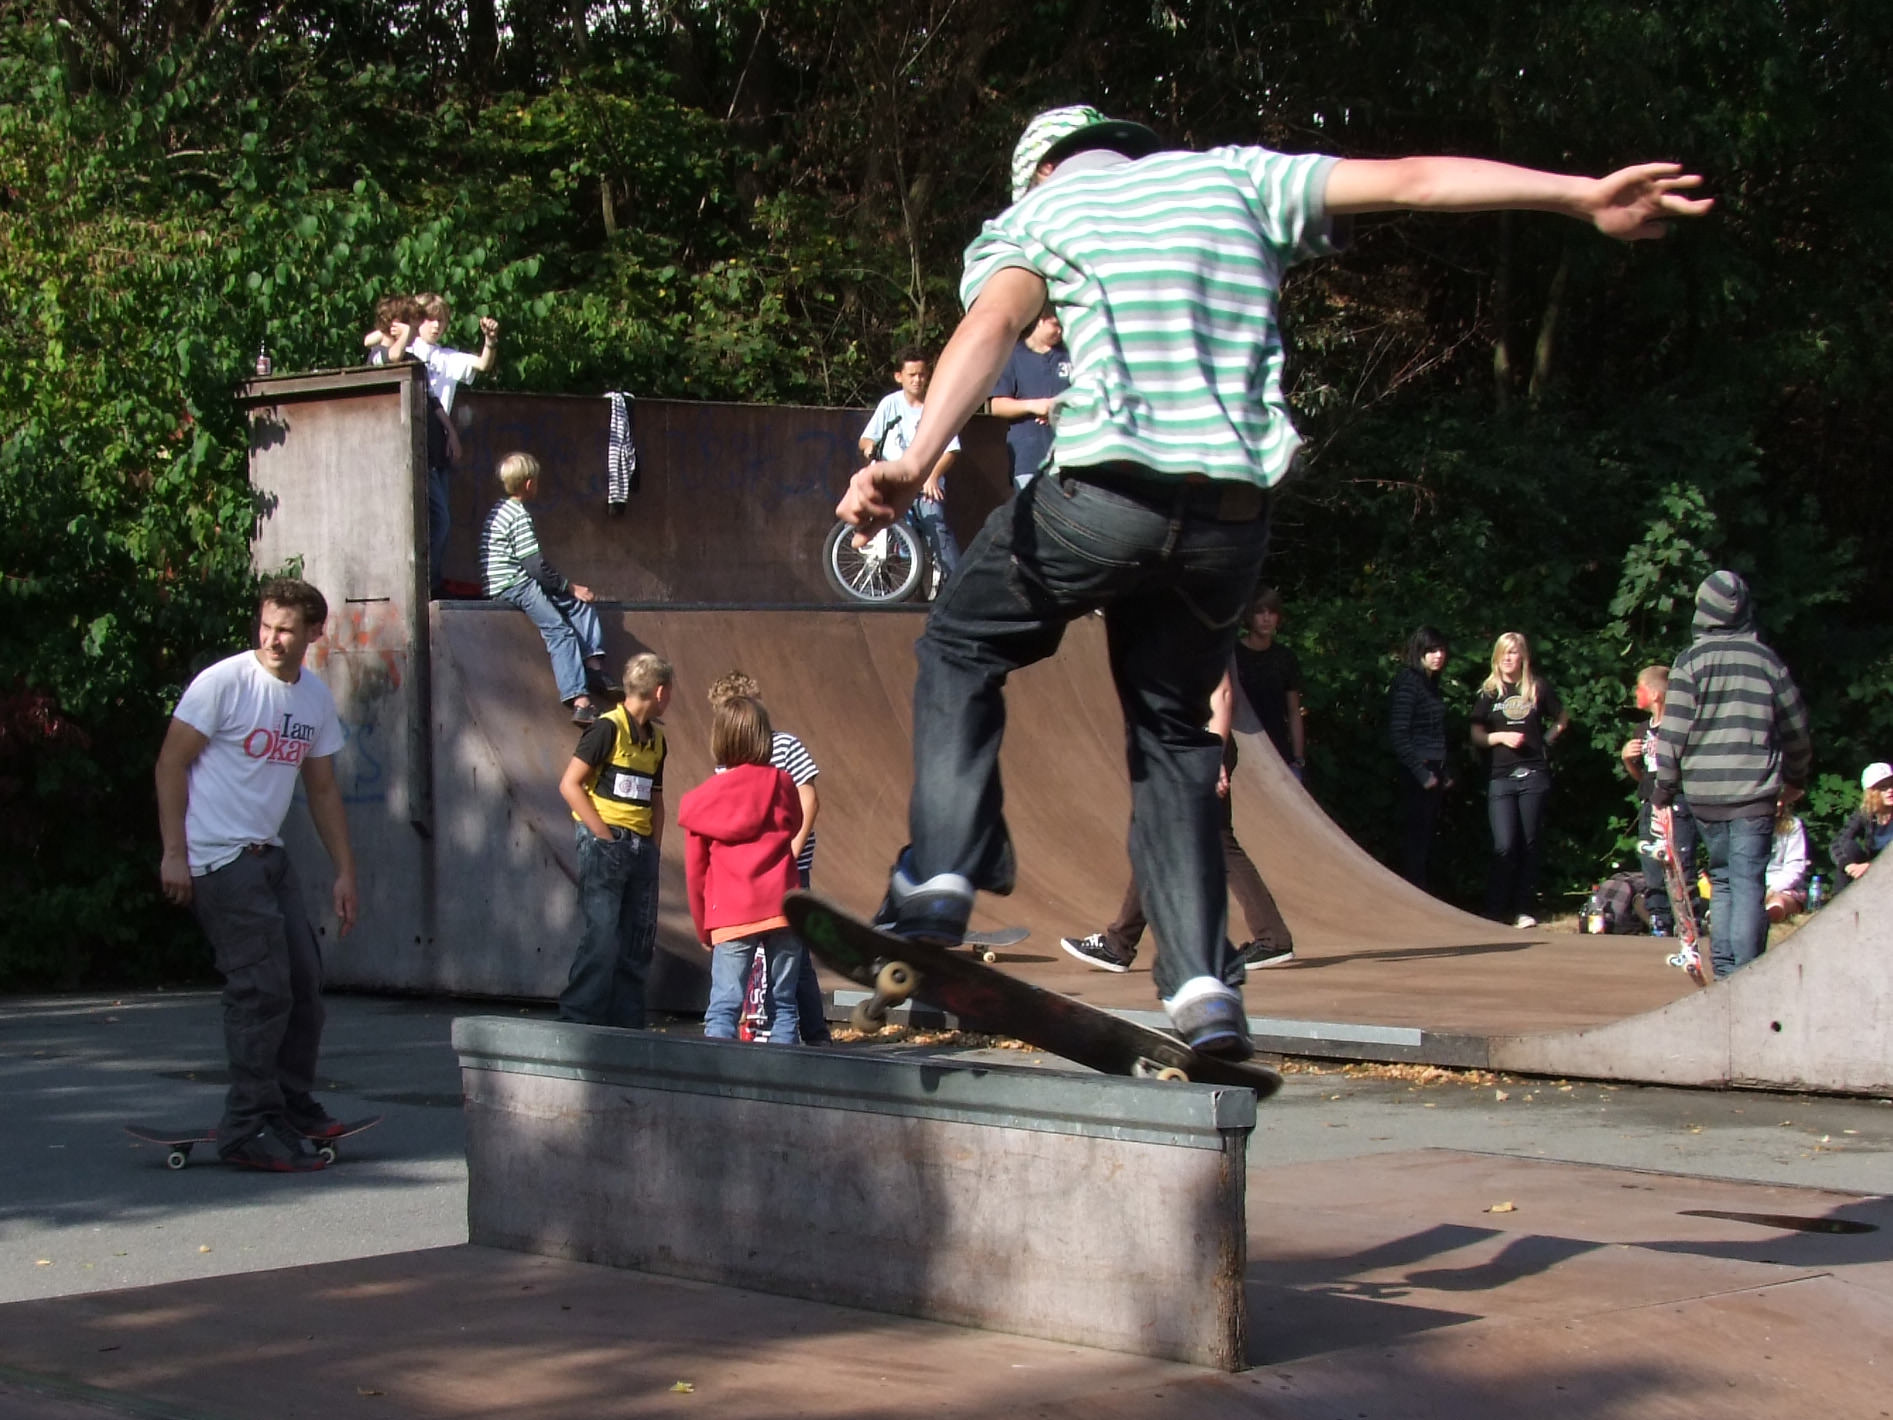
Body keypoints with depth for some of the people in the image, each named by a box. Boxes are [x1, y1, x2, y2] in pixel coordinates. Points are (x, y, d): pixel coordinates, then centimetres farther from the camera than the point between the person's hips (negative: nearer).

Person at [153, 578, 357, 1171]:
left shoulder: (317, 699, 8)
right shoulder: (225, 681, -12)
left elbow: (323, 790, 17)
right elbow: (171, 764, -9)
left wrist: (345, 872, 14)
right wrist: (173, 853, -14)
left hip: (269, 855, 8)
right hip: (218, 856, -8)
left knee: (304, 979, 11)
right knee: (262, 988, -12)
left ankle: (292, 1106, 26)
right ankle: (249, 1128, -6)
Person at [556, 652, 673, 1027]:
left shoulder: (655, 739, 15)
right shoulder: (608, 728, -9)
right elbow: (569, 784, -12)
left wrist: (654, 846, 10)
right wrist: (605, 837, -14)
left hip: (641, 850, 8)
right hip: (604, 846, -8)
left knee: (638, 943, 7)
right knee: (601, 939, -11)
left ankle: (627, 1025, 13)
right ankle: (576, 1021, -7)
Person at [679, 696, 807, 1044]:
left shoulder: (702, 800, 3)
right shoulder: (780, 784, 4)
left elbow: (695, 872, 9)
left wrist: (703, 929, 18)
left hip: (730, 917, -1)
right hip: (782, 908, 1)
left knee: (723, 1008, -1)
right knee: (784, 1004, 6)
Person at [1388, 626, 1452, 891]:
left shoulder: (1432, 685, 15)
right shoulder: (1407, 683, -11)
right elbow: (1398, 733, -16)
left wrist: (1446, 773, 14)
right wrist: (1421, 773, -17)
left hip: (1434, 773, 8)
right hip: (1417, 775, -8)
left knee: (1427, 839, 11)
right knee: (1416, 839, -6)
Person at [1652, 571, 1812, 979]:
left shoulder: (1689, 662, -2)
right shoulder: (1766, 660, 3)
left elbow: (1673, 731, -6)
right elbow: (1796, 728, 12)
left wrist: (1665, 785, 5)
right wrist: (1795, 779, 27)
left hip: (1703, 792, 1)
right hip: (1754, 792, -1)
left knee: (1722, 879, 15)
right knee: (1750, 882, -3)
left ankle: (1723, 969, 12)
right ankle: (1746, 973, -13)